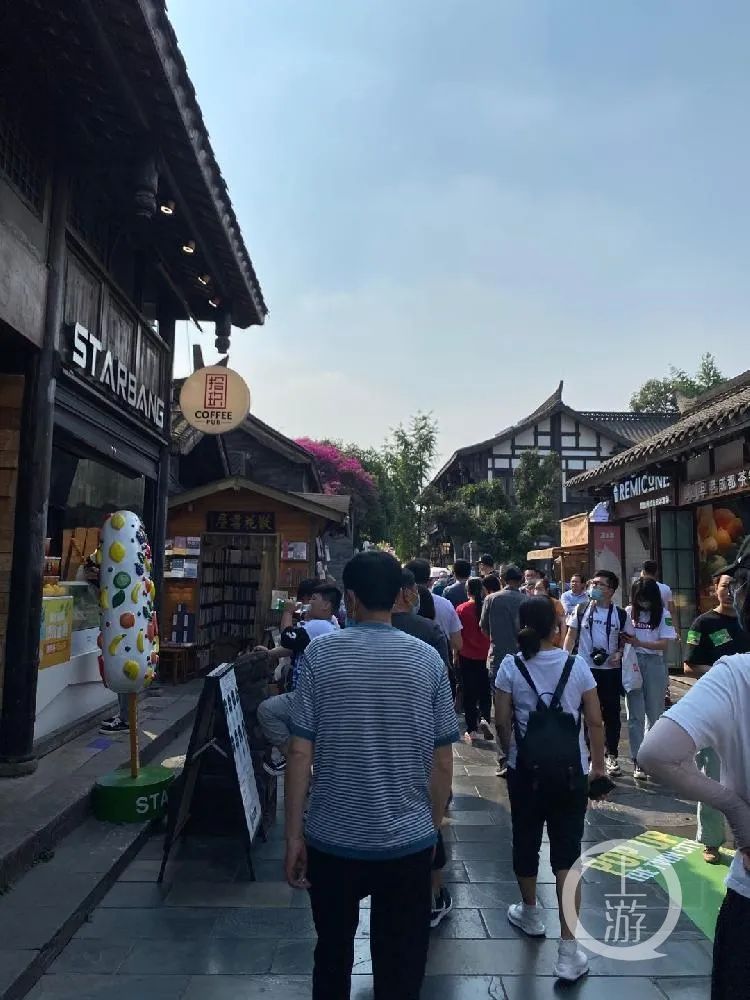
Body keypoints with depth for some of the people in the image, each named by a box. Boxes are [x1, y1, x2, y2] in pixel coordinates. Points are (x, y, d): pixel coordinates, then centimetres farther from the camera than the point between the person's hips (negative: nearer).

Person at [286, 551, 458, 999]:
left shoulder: (320, 654, -9)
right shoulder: (428, 660, -6)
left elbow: (301, 752, -9)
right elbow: (442, 761, -2)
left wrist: (293, 834, 0)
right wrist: (433, 827, 12)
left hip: (333, 838, 0)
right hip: (409, 840, 0)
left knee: (333, 955, 23)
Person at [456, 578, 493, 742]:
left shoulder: (461, 609, -9)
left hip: (467, 656, -1)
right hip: (485, 656, 1)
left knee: (469, 693, 8)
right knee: (485, 690, 16)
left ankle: (472, 730, 12)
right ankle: (484, 718, -5)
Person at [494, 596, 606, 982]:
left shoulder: (511, 666, -10)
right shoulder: (576, 665, -8)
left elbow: (502, 721, -6)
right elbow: (595, 721, -2)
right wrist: (599, 763, 11)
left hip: (526, 770, 0)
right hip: (571, 770, 0)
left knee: (526, 841, 20)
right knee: (567, 853, 7)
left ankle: (529, 913, 42)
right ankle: (568, 949, 7)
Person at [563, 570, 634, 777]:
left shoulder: (620, 614, -1)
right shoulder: (581, 610, 0)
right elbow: (571, 636, 4)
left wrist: (619, 653, -11)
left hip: (611, 670, 0)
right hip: (585, 669, 0)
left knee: (611, 714, 8)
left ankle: (612, 756, 23)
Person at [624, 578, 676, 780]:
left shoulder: (662, 614, -2)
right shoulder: (628, 612, 2)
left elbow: (664, 643, -9)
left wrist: (639, 643, -21)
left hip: (654, 665, 0)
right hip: (632, 664, 0)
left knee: (655, 713, 11)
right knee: (635, 715, 3)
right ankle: (638, 761, 8)